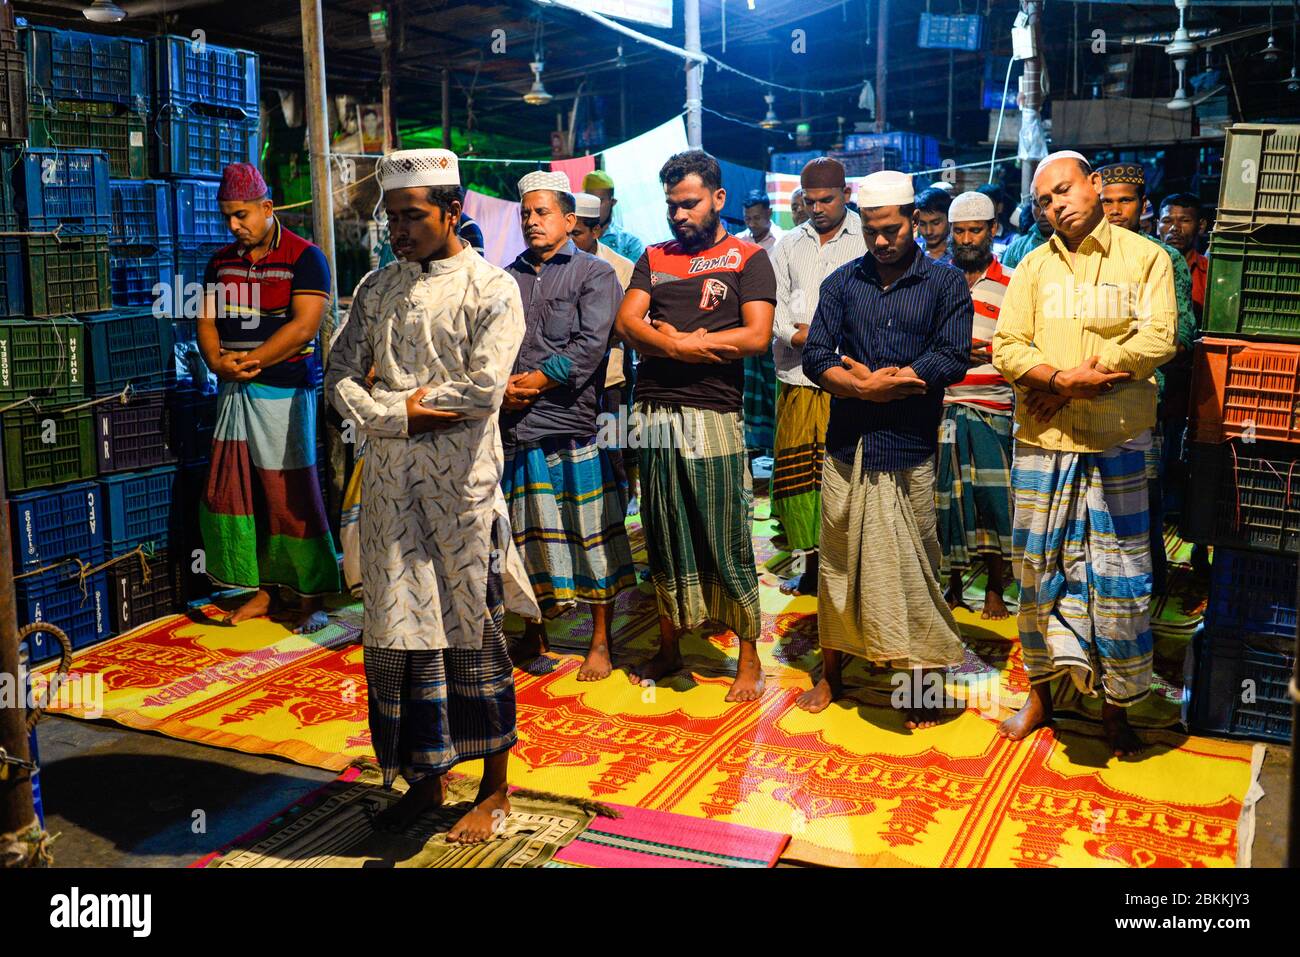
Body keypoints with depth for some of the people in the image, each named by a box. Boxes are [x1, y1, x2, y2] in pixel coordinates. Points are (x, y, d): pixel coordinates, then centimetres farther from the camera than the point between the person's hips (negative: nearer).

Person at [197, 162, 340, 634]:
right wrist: (218, 362, -8)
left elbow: (305, 324, -14)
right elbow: (207, 321, 12)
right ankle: (264, 591, 18)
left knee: (291, 497, -3)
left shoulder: (304, 257, -5)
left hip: (285, 390, -6)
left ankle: (311, 599, 6)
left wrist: (250, 360, -15)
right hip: (234, 394, 6)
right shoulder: (221, 261, 15)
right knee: (237, 492, 6)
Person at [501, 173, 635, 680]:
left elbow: (592, 344, -10)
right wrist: (500, 385, -8)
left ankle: (600, 642, 13)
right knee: (525, 535, 11)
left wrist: (538, 380, -12)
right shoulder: (507, 277, 17)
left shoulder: (595, 273, 3)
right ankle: (533, 632, 27)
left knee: (590, 534, 2)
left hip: (575, 426, -4)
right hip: (516, 428, 4)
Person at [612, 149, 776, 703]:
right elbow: (626, 323, 5)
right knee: (663, 537, 10)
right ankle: (668, 649, 23)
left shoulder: (748, 258, 4)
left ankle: (748, 657, 12)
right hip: (653, 413, 4)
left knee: (728, 540, -1)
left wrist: (669, 339, -5)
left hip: (713, 414, -4)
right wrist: (689, 346, -12)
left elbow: (757, 337, -8)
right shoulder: (655, 258, 18)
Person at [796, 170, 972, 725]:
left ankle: (920, 684, 14)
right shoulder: (842, 282, 11)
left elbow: (952, 359, -9)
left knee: (911, 567, 2)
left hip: (908, 450, -2)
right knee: (838, 562, 9)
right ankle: (831, 674, 23)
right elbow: (815, 356, 0)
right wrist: (870, 387, -15)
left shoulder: (945, 284, 5)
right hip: (846, 447, 2)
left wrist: (866, 379, -10)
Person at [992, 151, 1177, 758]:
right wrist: (1068, 378, -17)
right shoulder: (1033, 266, 10)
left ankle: (1116, 706, 17)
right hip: (1042, 442, 2)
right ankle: (1039, 692, 23)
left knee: (1119, 574, 1)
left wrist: (1065, 381, -14)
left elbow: (1157, 339, -10)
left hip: (1117, 442, -2)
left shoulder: (1144, 257, 3)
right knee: (1038, 566, 8)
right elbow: (1006, 346, 0)